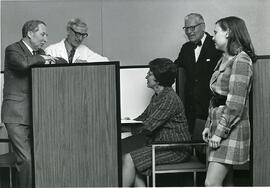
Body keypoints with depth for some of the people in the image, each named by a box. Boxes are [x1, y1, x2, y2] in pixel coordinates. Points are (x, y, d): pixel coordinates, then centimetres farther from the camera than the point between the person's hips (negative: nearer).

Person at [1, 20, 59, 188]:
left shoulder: (39, 53, 17)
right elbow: (23, 63, -25)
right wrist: (41, 59, -11)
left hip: (36, 114, 6)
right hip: (17, 115, -6)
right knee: (27, 160, -10)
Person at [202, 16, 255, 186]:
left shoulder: (241, 60, -12)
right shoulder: (224, 60, 16)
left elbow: (236, 103, -18)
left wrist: (220, 132, -18)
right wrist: (209, 126, 13)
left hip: (230, 128, -9)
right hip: (218, 125, 9)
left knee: (211, 183, -11)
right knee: (225, 182, 11)